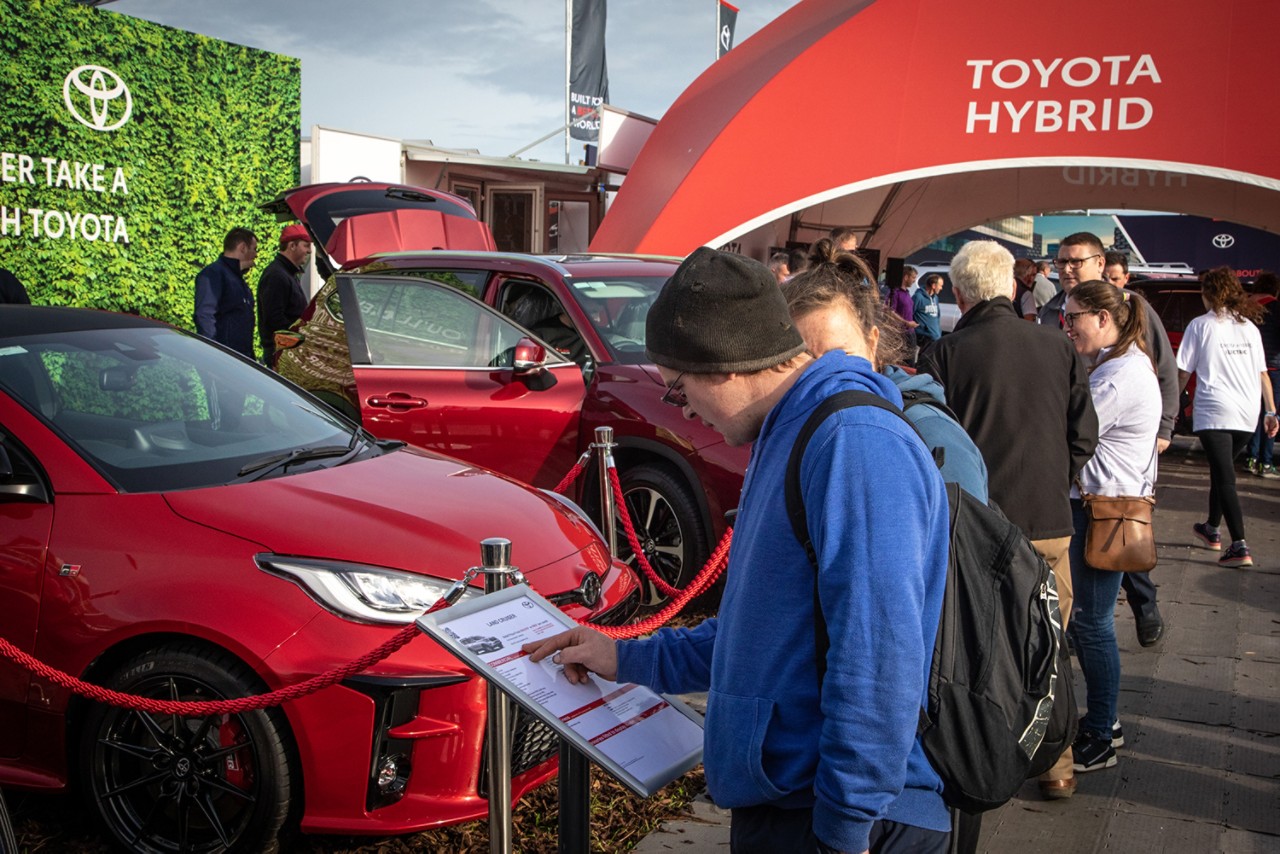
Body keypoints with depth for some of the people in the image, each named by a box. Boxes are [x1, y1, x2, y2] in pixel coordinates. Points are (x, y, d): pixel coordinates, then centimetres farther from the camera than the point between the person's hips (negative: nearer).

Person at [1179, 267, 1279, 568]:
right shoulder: (1249, 326, 12)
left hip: (1214, 412, -5)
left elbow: (1183, 373, -3)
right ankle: (1212, 529, 36)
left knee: (1225, 477, -8)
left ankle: (1240, 546, -18)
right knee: (1222, 471, 22)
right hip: (1248, 413, 5)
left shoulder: (1200, 325, -2)